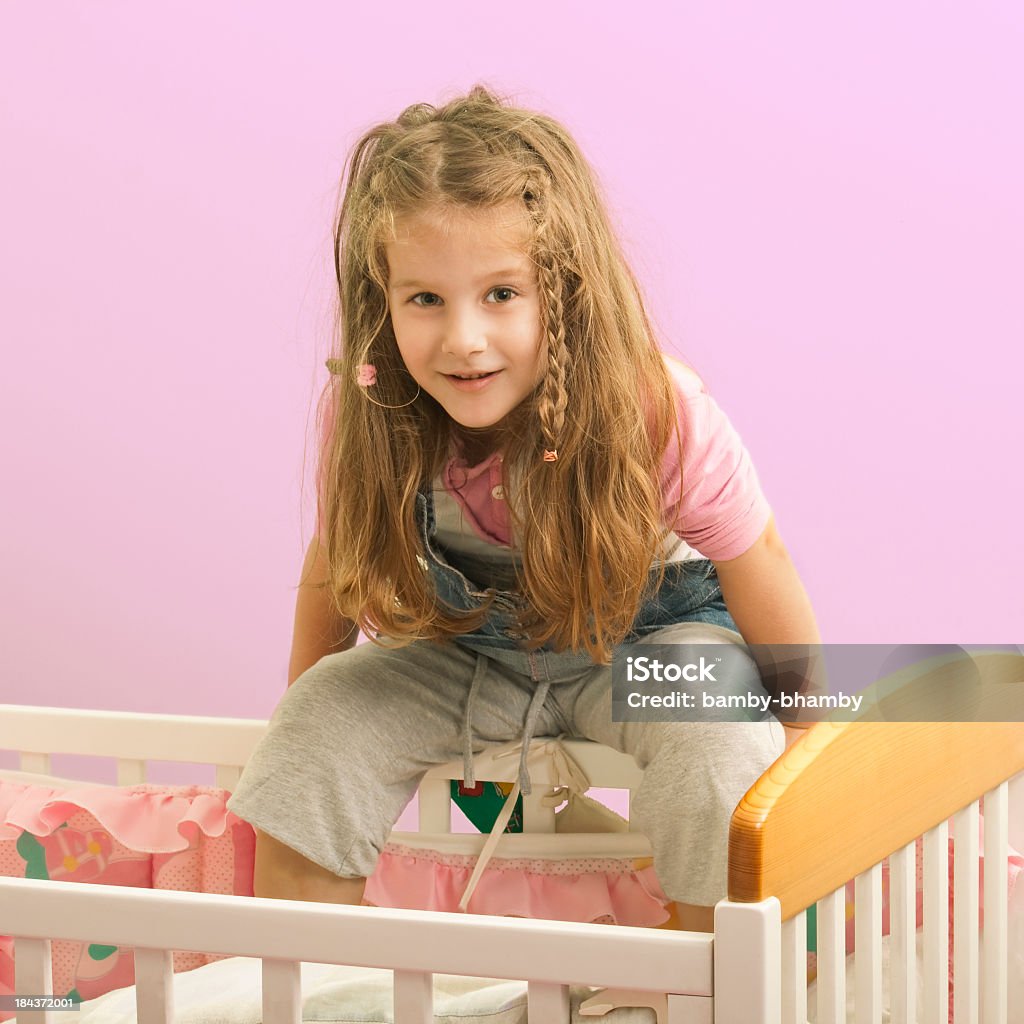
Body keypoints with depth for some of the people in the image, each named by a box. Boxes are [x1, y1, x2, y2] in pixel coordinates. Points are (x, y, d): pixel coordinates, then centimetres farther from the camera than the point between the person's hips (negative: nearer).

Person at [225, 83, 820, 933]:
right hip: (465, 640, 3)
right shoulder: (364, 416, -25)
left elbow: (754, 561, -16)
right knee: (314, 738, -14)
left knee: (718, 763, -30)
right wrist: (305, 710, 9)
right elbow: (336, 563, -4)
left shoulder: (660, 415, -33)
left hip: (648, 628, -3)